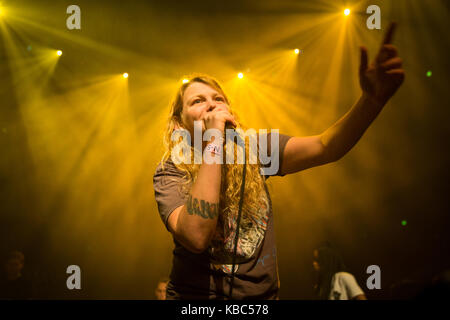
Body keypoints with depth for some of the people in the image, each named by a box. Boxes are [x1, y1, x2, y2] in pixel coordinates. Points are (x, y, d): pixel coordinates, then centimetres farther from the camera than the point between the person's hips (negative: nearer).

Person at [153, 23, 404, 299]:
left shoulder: (254, 151, 2)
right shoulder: (171, 173, -7)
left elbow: (324, 147, -10)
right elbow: (196, 236, -24)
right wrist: (213, 143, -22)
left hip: (263, 294, 2)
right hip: (198, 293, -2)